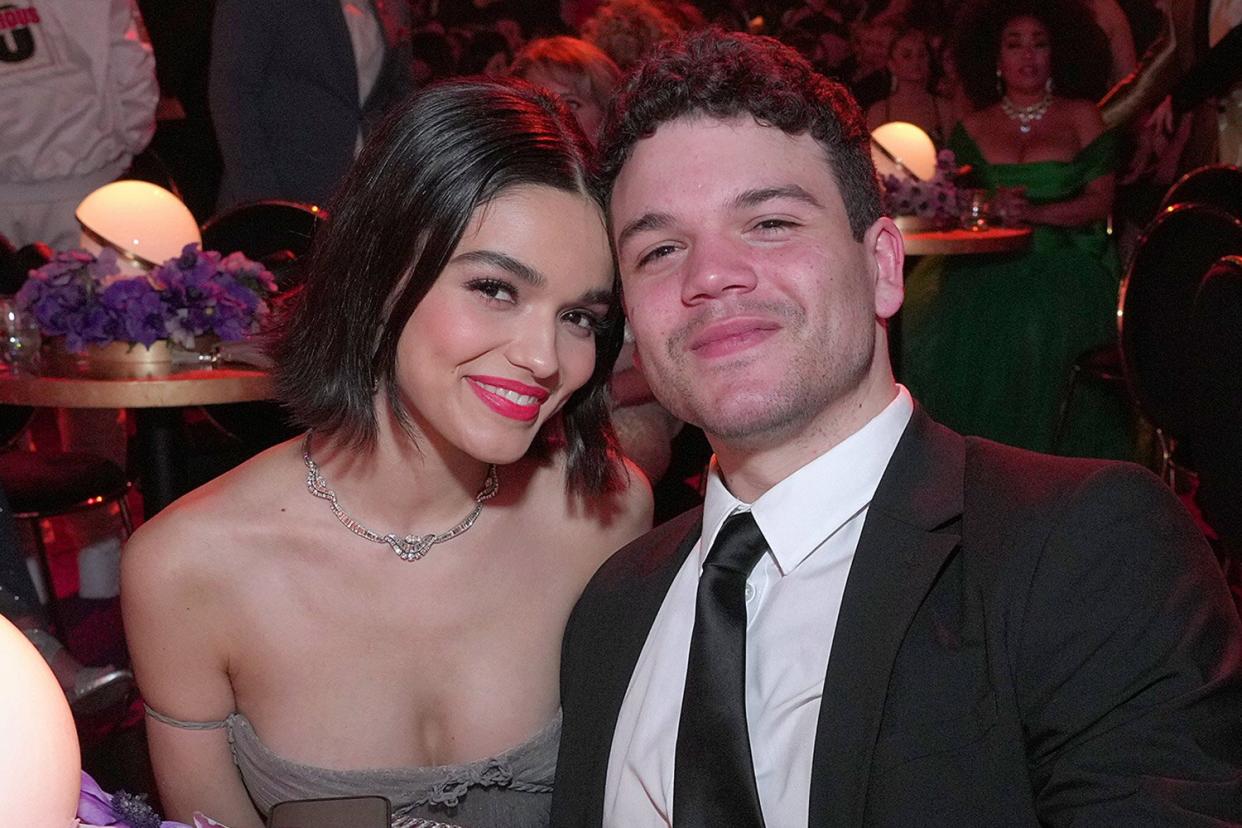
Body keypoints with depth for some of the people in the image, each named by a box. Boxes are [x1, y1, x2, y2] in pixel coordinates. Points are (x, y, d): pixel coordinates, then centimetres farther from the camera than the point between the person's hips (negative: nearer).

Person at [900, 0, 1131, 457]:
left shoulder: (1081, 116, 10)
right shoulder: (972, 128, 15)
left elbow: (1100, 201, 1)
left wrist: (1034, 212, -15)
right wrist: (991, 207, -14)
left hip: (1065, 262, -2)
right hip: (990, 266, 2)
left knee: (1040, 339, -32)